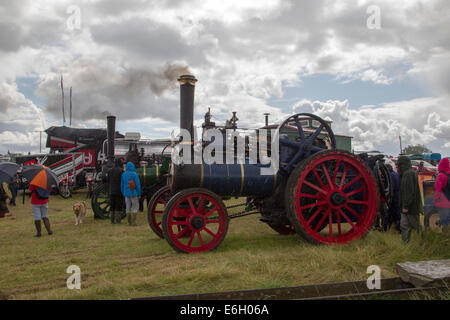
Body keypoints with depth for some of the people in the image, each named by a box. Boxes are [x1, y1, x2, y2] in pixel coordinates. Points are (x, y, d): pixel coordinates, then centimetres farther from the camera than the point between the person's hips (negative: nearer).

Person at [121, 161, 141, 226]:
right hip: (134, 194, -4)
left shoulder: (123, 174, 2)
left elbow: (122, 185, 6)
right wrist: (139, 195, -3)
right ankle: (133, 222, 0)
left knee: (128, 208, 12)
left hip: (127, 194, 4)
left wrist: (123, 194, 16)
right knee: (134, 208, 5)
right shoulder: (135, 174, -11)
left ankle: (129, 222, 15)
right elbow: (138, 185, -12)